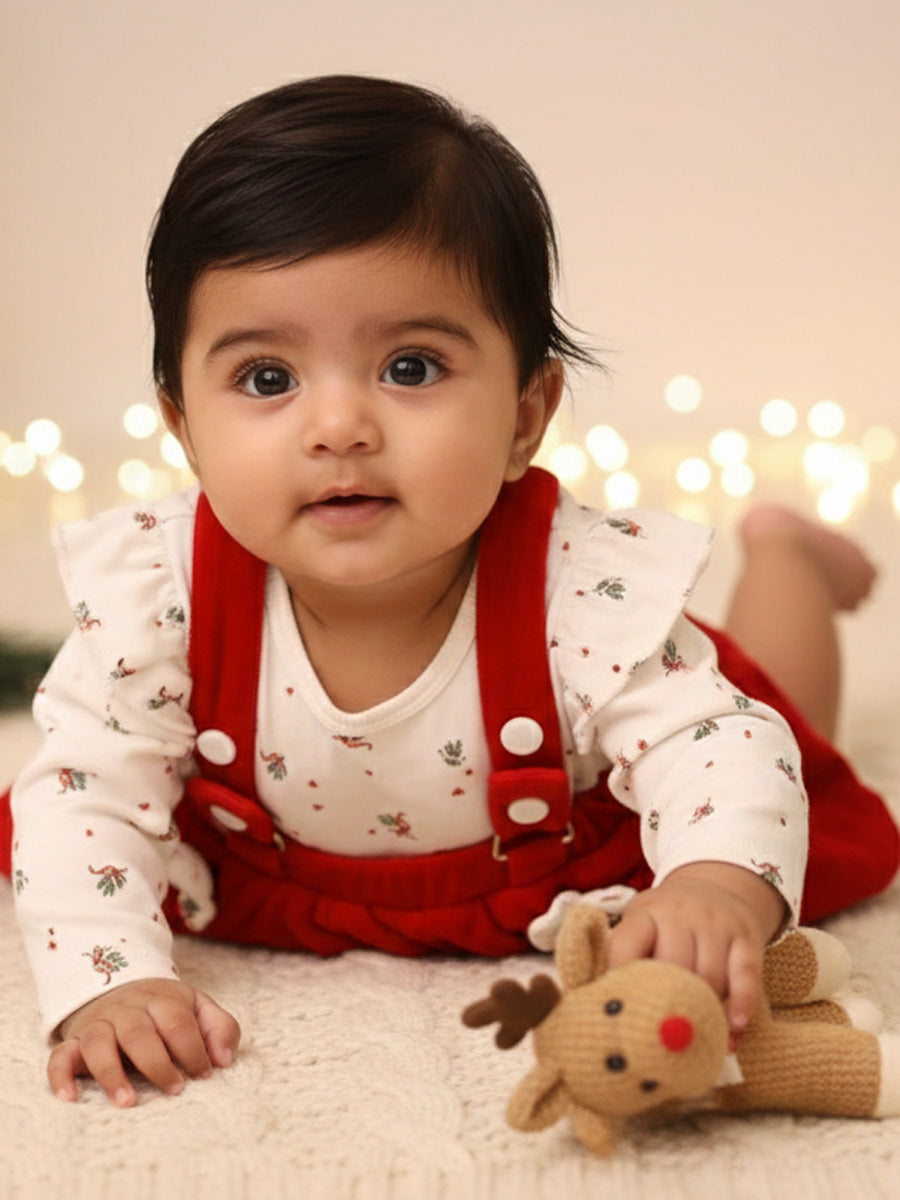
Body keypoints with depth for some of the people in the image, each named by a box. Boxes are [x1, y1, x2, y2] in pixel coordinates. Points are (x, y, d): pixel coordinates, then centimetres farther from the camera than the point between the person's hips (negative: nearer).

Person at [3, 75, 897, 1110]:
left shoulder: (587, 591, -40)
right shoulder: (159, 593, -34)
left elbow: (715, 743, -36)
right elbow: (84, 790, -26)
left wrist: (719, 884, -59)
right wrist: (107, 982, -41)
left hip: (576, 864, -1)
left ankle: (781, 553, 50)